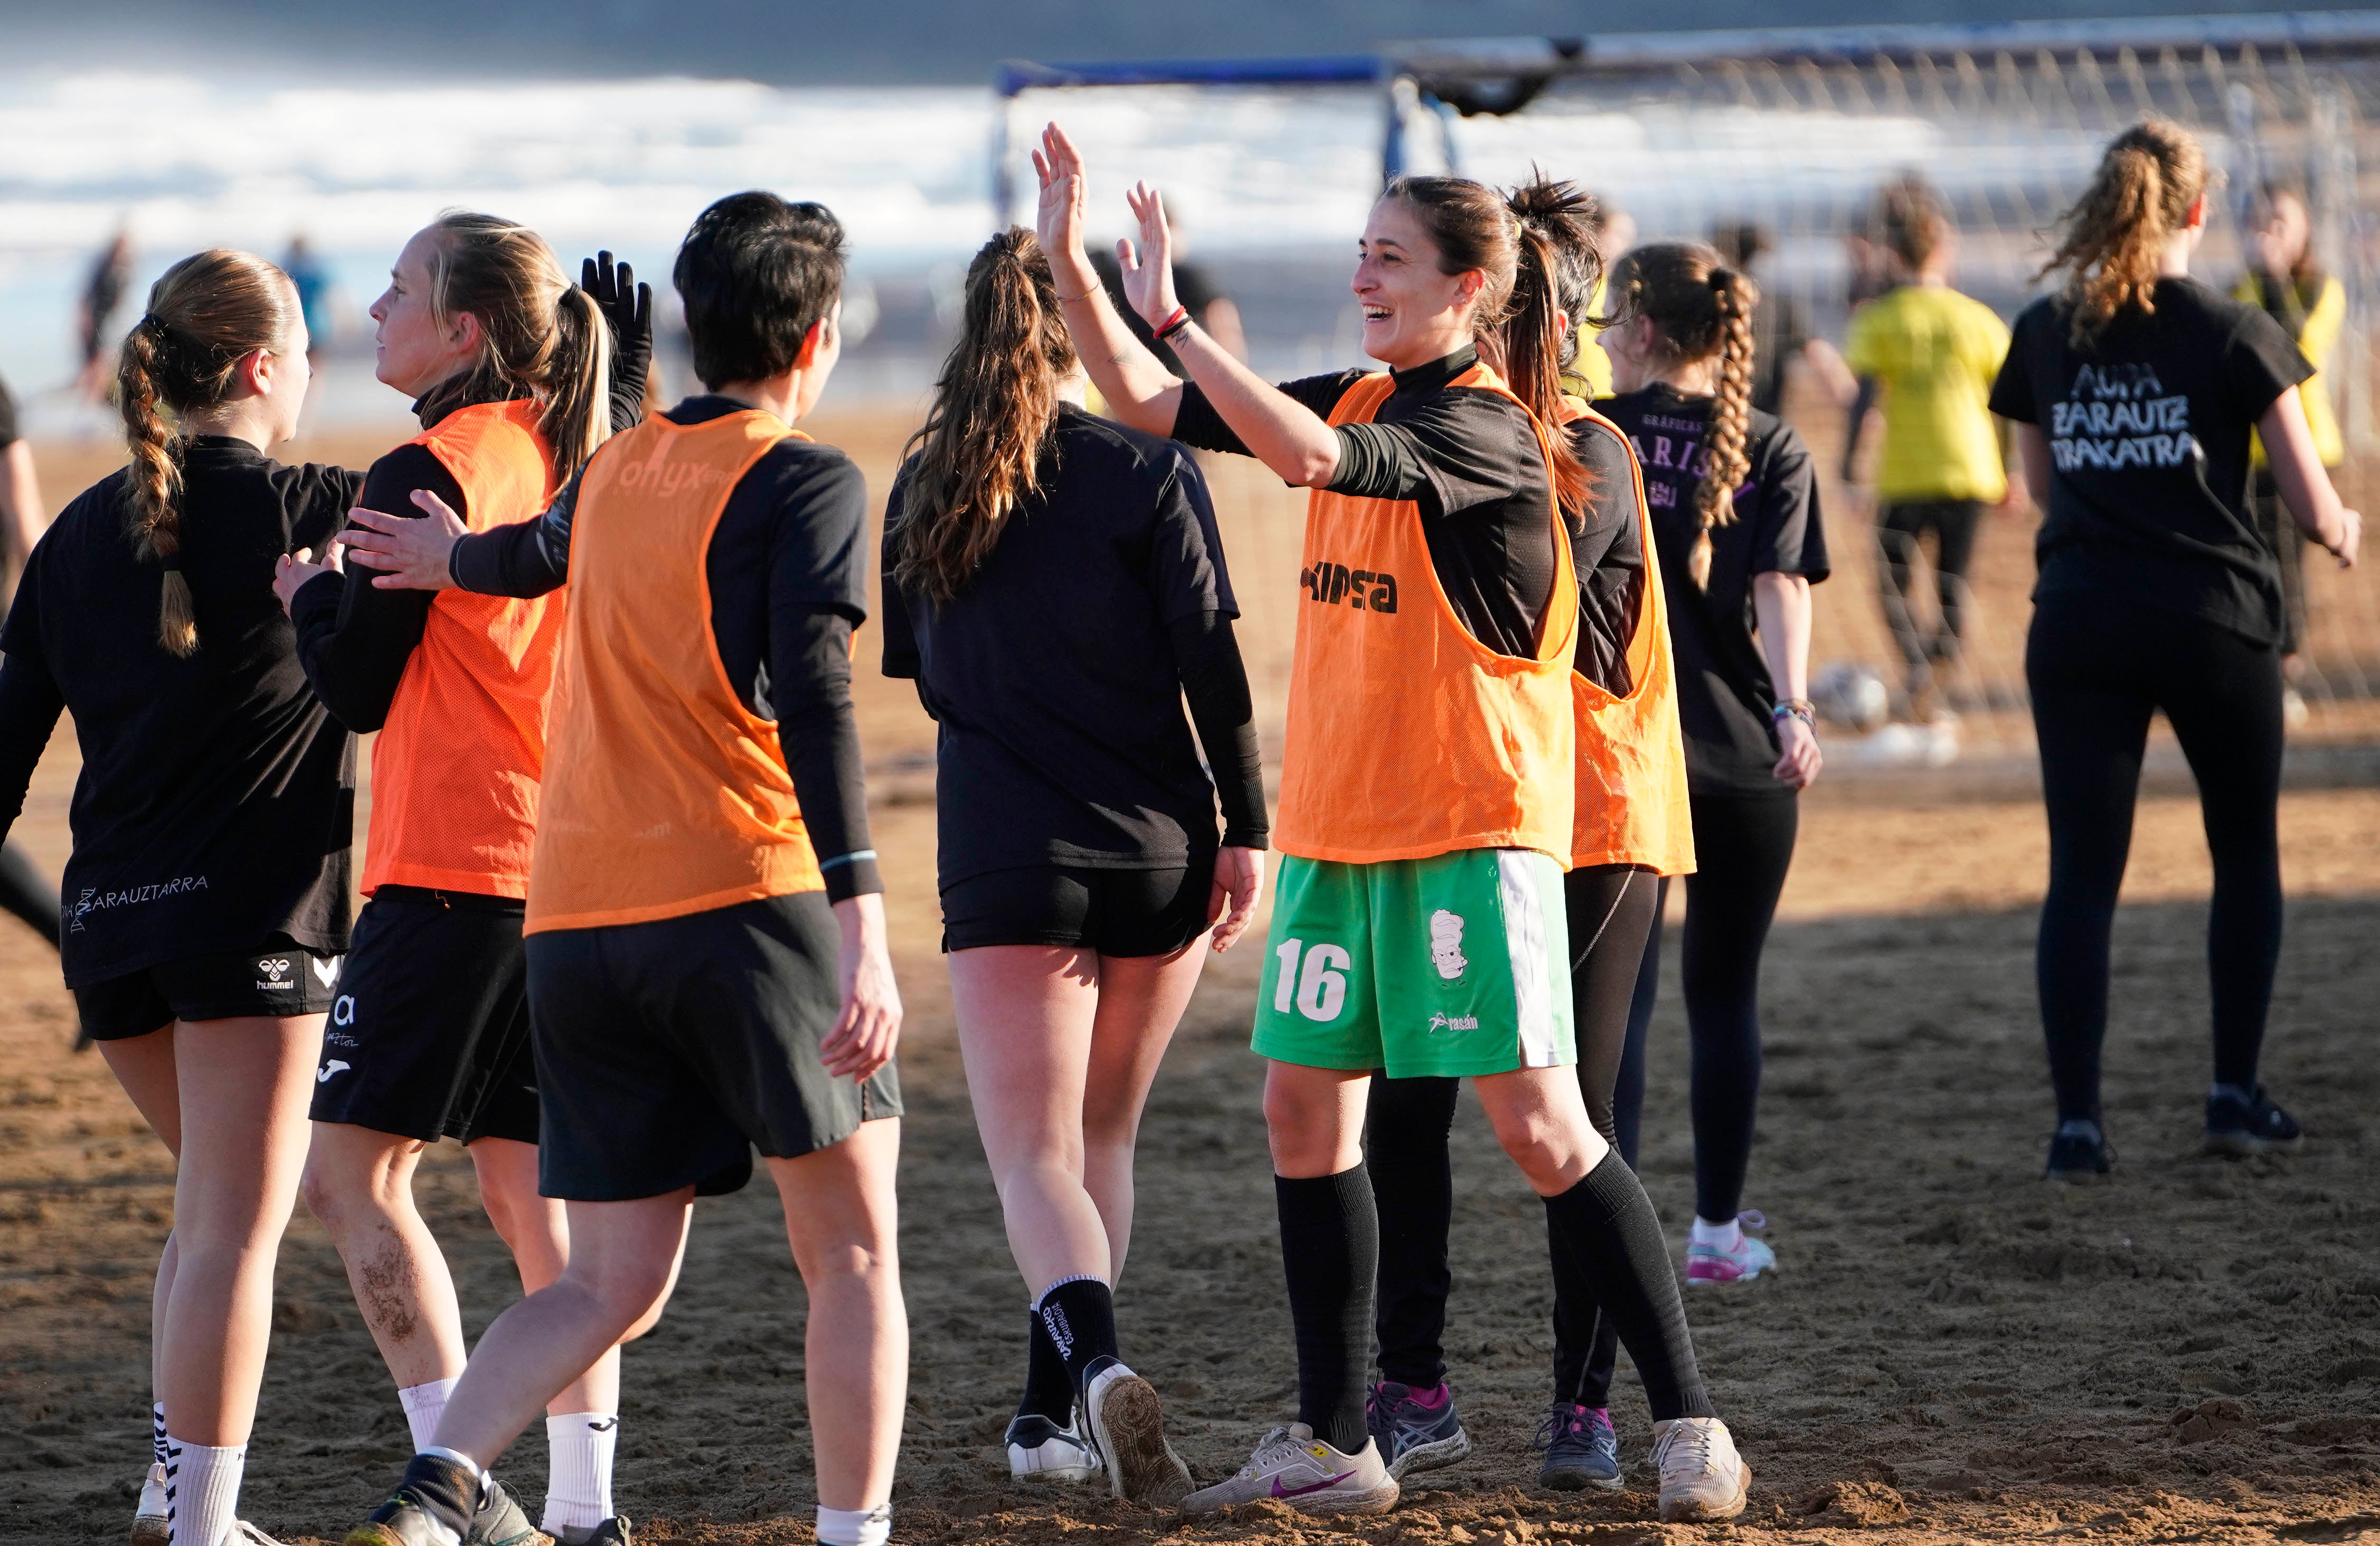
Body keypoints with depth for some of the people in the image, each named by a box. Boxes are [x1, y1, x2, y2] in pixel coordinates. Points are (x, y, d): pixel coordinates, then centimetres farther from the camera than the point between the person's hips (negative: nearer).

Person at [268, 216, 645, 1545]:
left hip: (453, 866, -8)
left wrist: (306, 590, 9)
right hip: (568, 870, 8)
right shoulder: (570, 461, 11)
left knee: (353, 1166, -3)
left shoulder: (429, 473, -11)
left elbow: (356, 685, -8)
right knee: (528, 1186, 11)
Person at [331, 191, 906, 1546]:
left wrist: (455, 558, 64)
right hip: (745, 898, -6)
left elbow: (540, 552, 41)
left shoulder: (614, 474, 16)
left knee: (612, 1285, 8)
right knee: (853, 1246, 6)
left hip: (578, 924, 6)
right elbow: (812, 705, -17)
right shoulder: (806, 481, -4)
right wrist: (863, 925, -24)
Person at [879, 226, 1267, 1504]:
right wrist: (1246, 831, -2)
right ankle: (1054, 1415, 20)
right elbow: (1212, 665, -8)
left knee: (1035, 1156, -5)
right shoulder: (1148, 472, -5)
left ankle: (1094, 1358, -33)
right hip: (1155, 848, 0)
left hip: (1004, 857, 0)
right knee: (1104, 1138, 17)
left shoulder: (924, 486, 5)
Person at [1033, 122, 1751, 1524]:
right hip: (1341, 826, 8)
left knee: (1539, 1122, -9)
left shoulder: (1489, 430, -15)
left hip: (1470, 830, -8)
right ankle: (1335, 1445, 16)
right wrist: (1072, 259, 3)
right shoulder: (1362, 402, 9)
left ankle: (1690, 1420, -1)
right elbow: (1148, 405, 13)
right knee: (1306, 1110, 7)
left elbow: (1308, 455, -30)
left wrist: (1174, 313, -29)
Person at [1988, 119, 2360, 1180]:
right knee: (2246, 854, 17)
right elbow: (2313, 506, -4)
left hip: (2078, 625, 2)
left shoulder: (2043, 334, 4)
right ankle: (2236, 1092, 16)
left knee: (2082, 872, 2)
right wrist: (2342, 532, 17)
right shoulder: (2234, 335, -6)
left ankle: (2077, 1120, -5)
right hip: (2213, 620, -2)